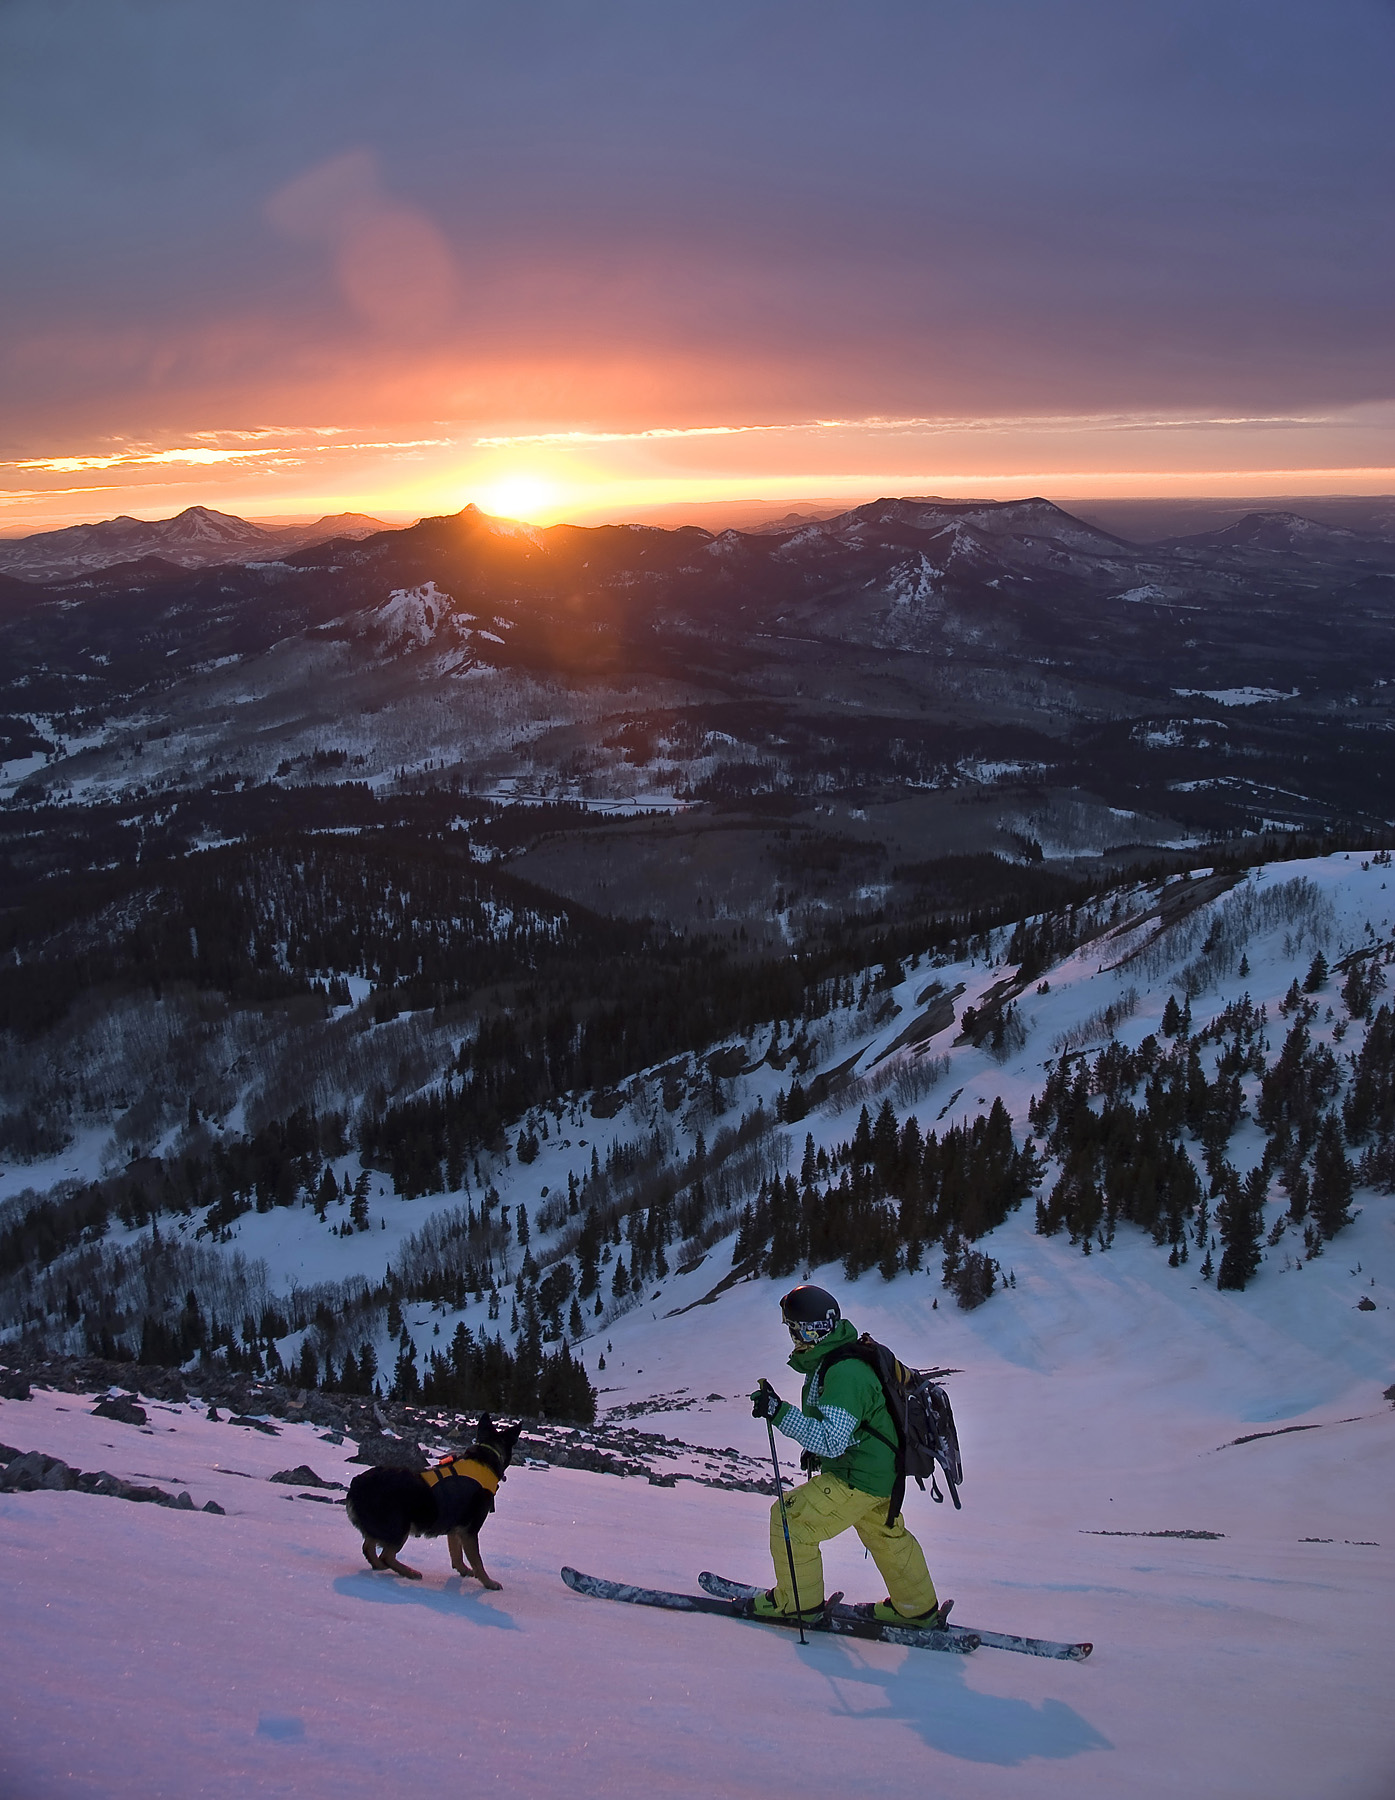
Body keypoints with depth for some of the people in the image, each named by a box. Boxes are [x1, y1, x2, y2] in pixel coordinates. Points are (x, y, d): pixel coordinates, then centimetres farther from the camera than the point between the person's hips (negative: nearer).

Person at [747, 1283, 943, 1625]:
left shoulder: (844, 1372, -31)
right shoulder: (834, 1358, 2)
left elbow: (831, 1440, -34)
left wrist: (779, 1412, -38)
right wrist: (815, 1449, 15)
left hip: (858, 1481, -10)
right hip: (879, 1471, 10)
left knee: (790, 1517, -3)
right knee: (886, 1536, 27)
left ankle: (798, 1602, 14)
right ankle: (917, 1608, 44)